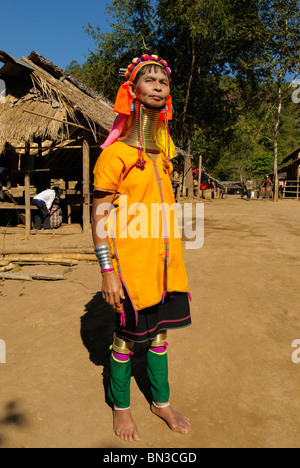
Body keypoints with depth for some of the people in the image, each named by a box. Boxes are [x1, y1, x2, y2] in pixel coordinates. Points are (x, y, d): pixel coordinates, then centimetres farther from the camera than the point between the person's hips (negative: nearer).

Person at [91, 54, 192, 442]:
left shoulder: (163, 150, 12)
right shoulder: (115, 153, -10)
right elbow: (99, 217, -11)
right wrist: (107, 270, -16)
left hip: (164, 258, 6)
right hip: (131, 260, -6)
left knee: (159, 331, 17)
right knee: (127, 337, 9)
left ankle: (161, 402, 37)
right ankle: (121, 407, 33)